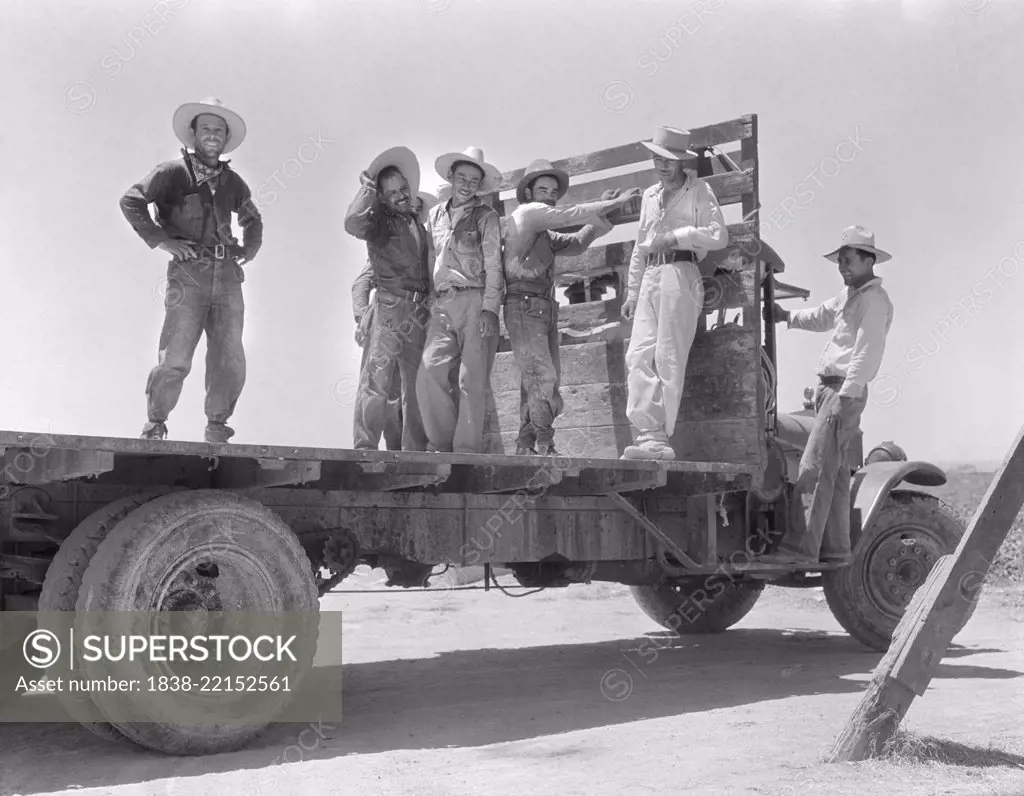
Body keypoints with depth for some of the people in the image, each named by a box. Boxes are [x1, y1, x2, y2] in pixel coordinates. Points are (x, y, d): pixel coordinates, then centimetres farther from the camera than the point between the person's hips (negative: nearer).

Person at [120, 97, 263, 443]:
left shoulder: (232, 181, 17)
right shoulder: (173, 173, 2)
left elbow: (252, 219, 34)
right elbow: (131, 201, -5)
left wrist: (249, 249, 18)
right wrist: (160, 240, -11)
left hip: (227, 276, 5)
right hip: (188, 275, -4)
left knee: (230, 361, 0)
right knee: (175, 360, -8)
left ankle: (217, 427, 12)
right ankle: (155, 423, 10)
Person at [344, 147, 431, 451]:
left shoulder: (418, 221, 19)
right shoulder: (379, 221, 3)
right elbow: (352, 224, -19)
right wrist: (367, 190, -12)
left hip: (421, 311, 6)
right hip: (389, 308, -5)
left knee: (418, 384, 7)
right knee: (377, 379, -11)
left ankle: (415, 451, 13)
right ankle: (365, 449, -9)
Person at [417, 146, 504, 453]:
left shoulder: (487, 216, 6)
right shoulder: (435, 215, 19)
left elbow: (493, 265, -2)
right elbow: (431, 263, 19)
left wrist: (489, 309, -12)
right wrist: (429, 302, 12)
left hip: (475, 301, -4)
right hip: (442, 306, 4)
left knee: (472, 380, -7)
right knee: (430, 372, -11)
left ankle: (467, 449, -5)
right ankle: (441, 442, -2)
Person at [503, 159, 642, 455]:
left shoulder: (545, 236, 27)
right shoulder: (527, 212, 0)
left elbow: (576, 243, 24)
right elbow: (574, 214, -3)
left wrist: (601, 208, 14)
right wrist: (617, 202, 4)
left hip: (545, 310, 9)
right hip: (524, 306, -9)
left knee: (534, 382, 2)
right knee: (543, 377, -19)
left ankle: (526, 448, 1)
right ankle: (544, 448, -23)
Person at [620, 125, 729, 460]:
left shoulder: (699, 191, 5)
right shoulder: (649, 196, 24)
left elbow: (719, 236, -8)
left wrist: (675, 236, -9)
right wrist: (632, 291, 22)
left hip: (680, 275, -6)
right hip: (651, 278, 6)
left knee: (668, 359, -10)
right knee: (638, 356, -9)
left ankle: (659, 440, -8)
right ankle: (650, 435, -13)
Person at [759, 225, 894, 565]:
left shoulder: (874, 299, -10)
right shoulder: (848, 294, 19)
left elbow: (867, 352, -19)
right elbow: (821, 317, 34)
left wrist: (846, 397, -25)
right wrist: (787, 316, 17)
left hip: (845, 390, -10)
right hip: (829, 388, 10)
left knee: (814, 468, -15)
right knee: (834, 471, 11)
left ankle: (799, 547, -17)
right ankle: (835, 548, 16)